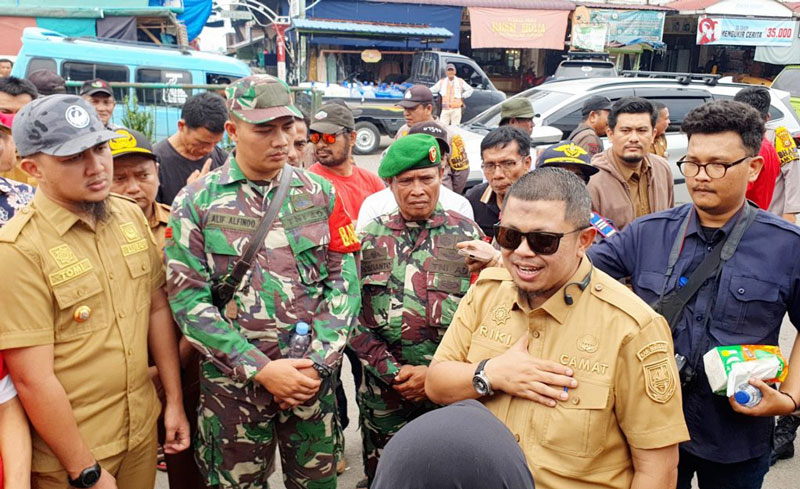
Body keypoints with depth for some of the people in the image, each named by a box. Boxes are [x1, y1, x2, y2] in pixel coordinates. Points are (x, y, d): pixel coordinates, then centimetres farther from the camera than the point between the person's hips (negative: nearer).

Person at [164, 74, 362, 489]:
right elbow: (188, 300, -10)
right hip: (232, 381, -1)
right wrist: (261, 370, -15)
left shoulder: (320, 194, 2)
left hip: (312, 375, 2)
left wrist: (317, 361, -11)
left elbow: (343, 279, -1)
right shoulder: (195, 203, -5)